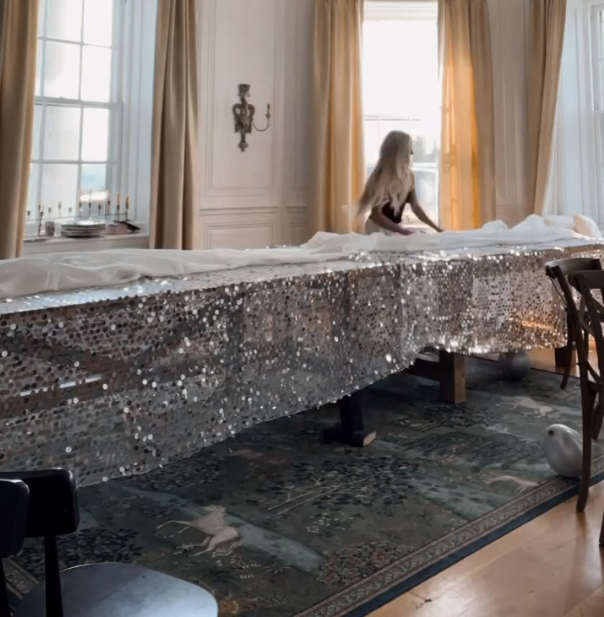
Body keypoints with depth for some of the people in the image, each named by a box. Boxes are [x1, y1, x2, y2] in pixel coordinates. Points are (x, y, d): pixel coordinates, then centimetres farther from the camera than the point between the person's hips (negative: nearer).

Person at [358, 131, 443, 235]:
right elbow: (376, 215, -23)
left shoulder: (408, 175, 0)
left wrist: (437, 228, 1)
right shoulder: (381, 176, -21)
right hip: (378, 229, -7)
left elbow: (416, 207, 6)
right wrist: (402, 230, -26)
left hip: (395, 227, 7)